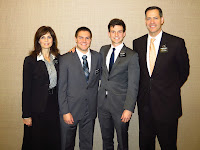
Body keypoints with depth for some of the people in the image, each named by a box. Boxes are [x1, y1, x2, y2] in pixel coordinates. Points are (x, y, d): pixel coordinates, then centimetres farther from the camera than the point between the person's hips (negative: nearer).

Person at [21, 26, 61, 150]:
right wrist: (26, 115, -9)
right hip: (38, 107, -4)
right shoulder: (30, 60, -8)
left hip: (54, 104, 4)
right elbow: (26, 89, -7)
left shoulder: (58, 58, 5)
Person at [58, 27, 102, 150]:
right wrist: (65, 112, -11)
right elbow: (62, 88, -8)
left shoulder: (98, 57, 2)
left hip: (90, 110, 2)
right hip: (71, 109, -2)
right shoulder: (65, 59, -8)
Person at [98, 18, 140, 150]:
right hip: (103, 102, 5)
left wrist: (129, 109, -17)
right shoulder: (103, 50, 7)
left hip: (120, 104, -4)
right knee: (106, 139, 18)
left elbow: (133, 86, -11)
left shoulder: (132, 55, -9)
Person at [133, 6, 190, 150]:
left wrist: (172, 88, 7)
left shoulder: (176, 43, -6)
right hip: (145, 104, 3)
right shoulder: (137, 43, 4)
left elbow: (184, 71, 4)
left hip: (167, 104, -3)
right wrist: (145, 89, 8)